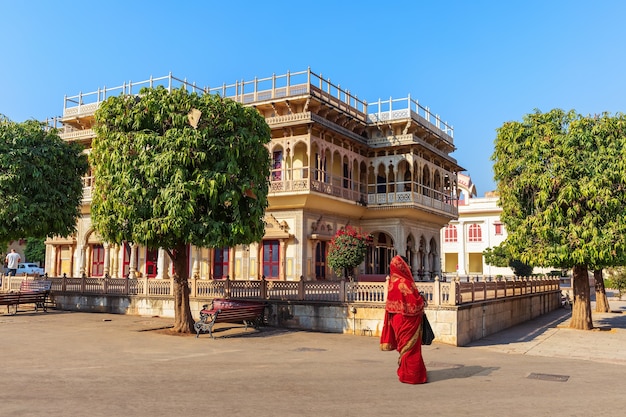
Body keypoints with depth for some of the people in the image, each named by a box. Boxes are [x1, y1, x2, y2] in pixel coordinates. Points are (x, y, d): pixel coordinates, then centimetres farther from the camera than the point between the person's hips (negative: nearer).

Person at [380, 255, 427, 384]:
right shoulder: (405, 283, -23)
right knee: (411, 347, 3)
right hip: (408, 320, -8)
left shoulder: (392, 282, 3)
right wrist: (421, 299, -2)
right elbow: (415, 302, -23)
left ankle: (404, 372, 31)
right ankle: (410, 375, 11)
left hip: (397, 319, 8)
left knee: (403, 345, 19)